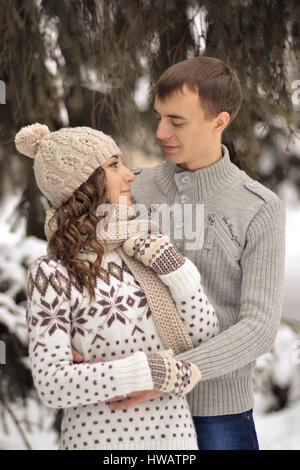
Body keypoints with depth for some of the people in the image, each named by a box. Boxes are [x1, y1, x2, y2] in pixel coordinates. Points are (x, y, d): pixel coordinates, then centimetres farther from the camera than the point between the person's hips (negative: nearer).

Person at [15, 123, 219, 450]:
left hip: (173, 432, 5)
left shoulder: (146, 250, 4)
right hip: (98, 438, -5)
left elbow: (205, 336, 2)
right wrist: (155, 371, -22)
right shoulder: (51, 274, -10)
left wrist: (173, 267, -10)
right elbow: (51, 384, -19)